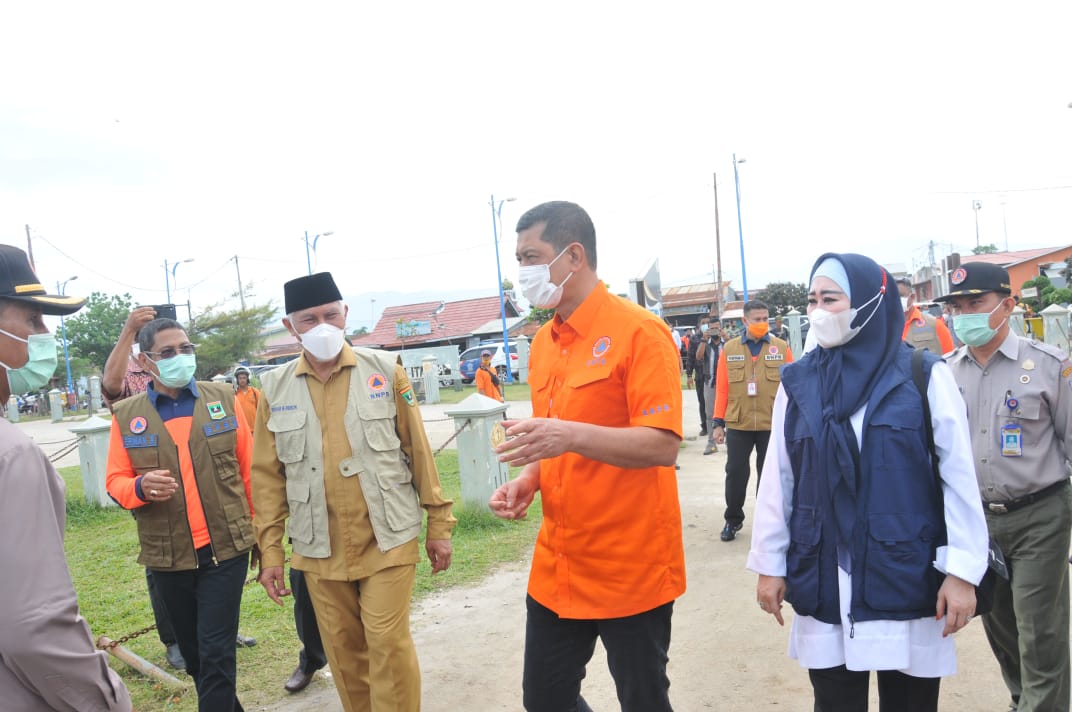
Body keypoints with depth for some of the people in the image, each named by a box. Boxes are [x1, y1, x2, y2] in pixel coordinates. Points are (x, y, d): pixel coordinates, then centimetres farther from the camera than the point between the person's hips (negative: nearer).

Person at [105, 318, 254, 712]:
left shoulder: (223, 398, 0)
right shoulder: (126, 414, 0)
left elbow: (248, 469, 5)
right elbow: (115, 481, 3)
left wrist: (260, 528, 7)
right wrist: (140, 487, -20)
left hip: (226, 549, -2)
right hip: (167, 557, 2)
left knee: (216, 653, -2)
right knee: (194, 653, 17)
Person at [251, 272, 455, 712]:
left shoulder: (385, 370, -3)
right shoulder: (274, 389, 1)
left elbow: (418, 451, -1)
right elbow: (268, 476, 4)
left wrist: (439, 524, 0)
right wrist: (270, 550, 3)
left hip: (388, 540, -2)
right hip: (320, 550, 2)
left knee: (388, 644, -1)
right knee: (343, 652, 14)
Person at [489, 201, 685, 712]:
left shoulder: (638, 332, -14)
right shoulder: (543, 342, 8)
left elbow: (664, 445, -21)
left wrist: (570, 435, -33)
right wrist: (526, 482, -1)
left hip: (631, 570, -7)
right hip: (556, 568, 7)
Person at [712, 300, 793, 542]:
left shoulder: (781, 348, 1)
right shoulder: (729, 349, 2)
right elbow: (722, 388, 1)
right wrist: (718, 422, 0)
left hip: (773, 424, 0)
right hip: (738, 424, 0)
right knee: (735, 473, 8)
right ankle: (733, 520, 25)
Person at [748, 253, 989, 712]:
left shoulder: (926, 377, -4)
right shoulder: (796, 383, 2)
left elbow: (959, 477, -4)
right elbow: (778, 479, 3)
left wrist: (963, 569, -7)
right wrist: (769, 563, 4)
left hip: (907, 577, -1)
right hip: (823, 583, 2)